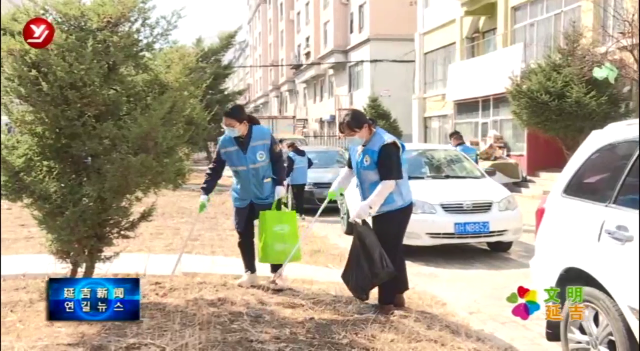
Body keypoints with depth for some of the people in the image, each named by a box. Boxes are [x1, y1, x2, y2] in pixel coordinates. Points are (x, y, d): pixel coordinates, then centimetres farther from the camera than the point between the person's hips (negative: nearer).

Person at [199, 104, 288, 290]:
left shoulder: (264, 135, -18)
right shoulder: (225, 142, -11)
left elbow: (278, 160, -7)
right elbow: (215, 169, -3)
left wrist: (280, 184, -9)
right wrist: (205, 193, -7)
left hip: (267, 195, -3)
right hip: (242, 198, 3)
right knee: (244, 236, 8)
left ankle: (277, 274, 15)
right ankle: (250, 273, 23)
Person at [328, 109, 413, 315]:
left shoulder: (385, 146, -25)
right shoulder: (357, 145, 4)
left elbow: (389, 182, -30)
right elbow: (350, 168, 21)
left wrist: (366, 206, -32)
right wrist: (336, 187, 10)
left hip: (395, 208, -9)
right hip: (380, 208, 9)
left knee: (387, 254, -4)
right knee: (391, 252, 17)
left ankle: (386, 302, 6)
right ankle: (397, 294, 29)